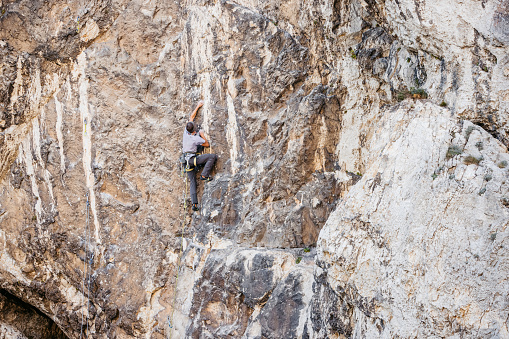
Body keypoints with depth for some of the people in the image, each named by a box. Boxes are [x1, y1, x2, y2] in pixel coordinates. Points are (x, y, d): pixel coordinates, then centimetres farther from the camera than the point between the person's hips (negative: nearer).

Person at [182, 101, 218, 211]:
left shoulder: (186, 132, 3)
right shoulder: (196, 139, -15)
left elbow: (192, 117, 15)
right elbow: (207, 144, 1)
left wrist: (197, 107, 21)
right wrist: (202, 135, 6)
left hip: (187, 160, 7)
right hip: (193, 159, -7)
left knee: (193, 182, 6)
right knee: (213, 156, -14)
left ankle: (194, 203, -2)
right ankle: (204, 175, -15)